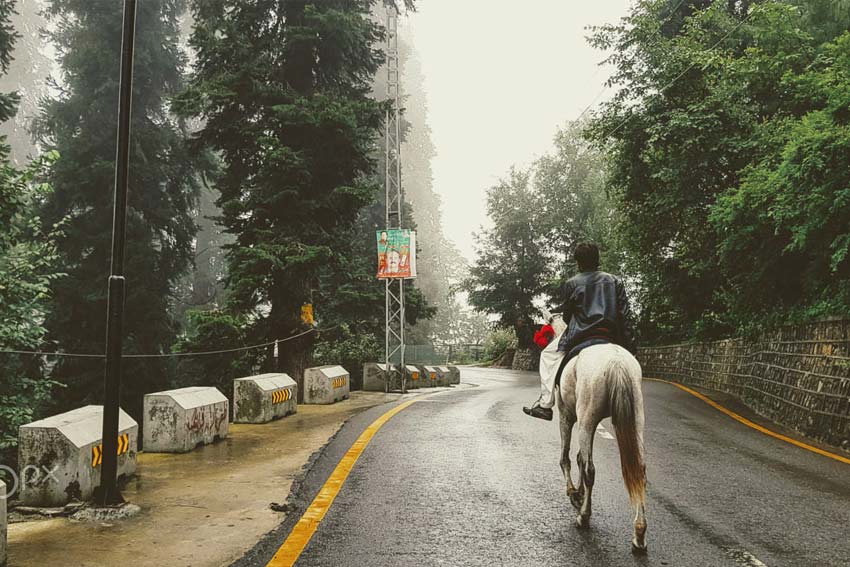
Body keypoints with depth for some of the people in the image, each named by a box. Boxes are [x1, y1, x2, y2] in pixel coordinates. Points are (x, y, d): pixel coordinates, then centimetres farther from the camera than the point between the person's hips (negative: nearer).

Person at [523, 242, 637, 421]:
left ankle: (545, 404, 4)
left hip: (580, 336, -3)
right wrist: (630, 344, 8)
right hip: (611, 336, 3)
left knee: (548, 355, 13)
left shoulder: (571, 283, 3)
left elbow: (566, 315, 9)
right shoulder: (615, 281, 10)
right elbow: (625, 314, 5)